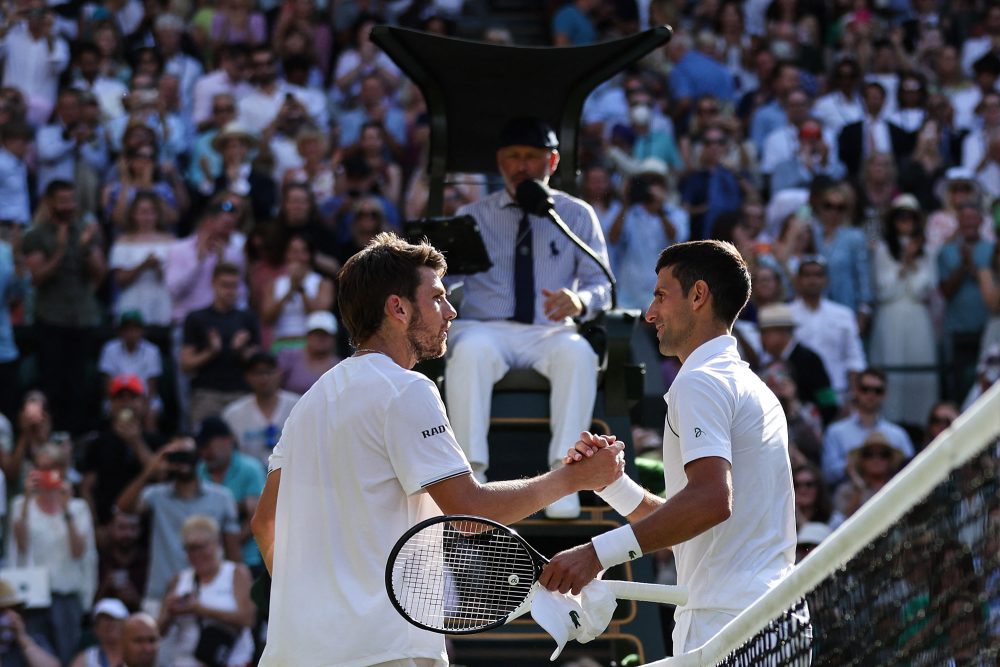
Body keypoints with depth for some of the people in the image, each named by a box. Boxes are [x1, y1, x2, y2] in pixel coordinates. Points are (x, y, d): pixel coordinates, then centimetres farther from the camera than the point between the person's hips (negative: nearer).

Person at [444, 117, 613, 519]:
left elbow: (601, 285, 8)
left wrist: (579, 301, -17)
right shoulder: (472, 217, 16)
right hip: (486, 329, 0)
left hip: (550, 333, 0)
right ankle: (472, 473, -38)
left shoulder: (577, 216, 16)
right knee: (470, 350, -38)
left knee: (578, 352, -37)